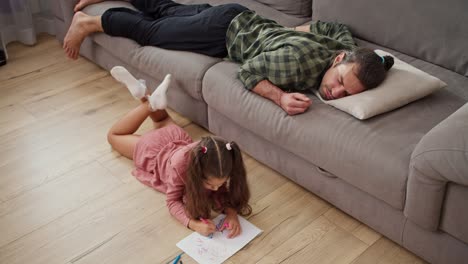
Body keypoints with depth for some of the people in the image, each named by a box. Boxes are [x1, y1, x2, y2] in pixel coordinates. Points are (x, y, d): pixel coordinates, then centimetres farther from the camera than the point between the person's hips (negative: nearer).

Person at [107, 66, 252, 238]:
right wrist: (194, 223, -55)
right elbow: (173, 202, -37)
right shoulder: (180, 165, -47)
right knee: (114, 136, 25)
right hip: (153, 149, -3)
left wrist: (232, 213, -46)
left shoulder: (218, 171, -38)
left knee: (165, 126, 40)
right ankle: (150, 104, 20)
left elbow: (223, 194, -25)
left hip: (178, 140, 4)